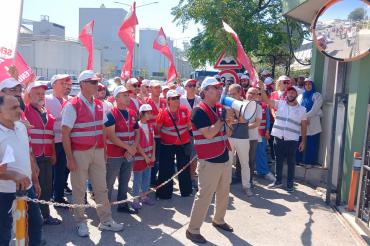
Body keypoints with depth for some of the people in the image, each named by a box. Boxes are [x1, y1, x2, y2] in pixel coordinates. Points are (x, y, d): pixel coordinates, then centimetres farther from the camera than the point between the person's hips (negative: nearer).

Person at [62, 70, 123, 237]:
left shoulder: (99, 105, 7)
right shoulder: (72, 106, -12)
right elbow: (65, 134, -13)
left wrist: (104, 150, 10)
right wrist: (70, 158, -15)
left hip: (98, 151, 6)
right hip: (79, 153, -5)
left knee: (101, 187, 12)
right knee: (79, 190, 8)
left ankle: (106, 220, 25)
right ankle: (81, 223, 25)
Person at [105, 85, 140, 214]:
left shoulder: (133, 114, 9)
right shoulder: (111, 114, -11)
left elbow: (137, 133, 13)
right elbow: (111, 136, -17)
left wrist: (133, 148, -4)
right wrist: (128, 147, -18)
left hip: (129, 154, 6)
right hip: (114, 154, -6)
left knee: (125, 182, 16)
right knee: (109, 182, 4)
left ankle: (123, 204, 29)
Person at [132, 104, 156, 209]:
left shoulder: (150, 126, 6)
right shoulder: (137, 126, -17)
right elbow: (137, 144, -17)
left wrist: (153, 155, 3)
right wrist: (145, 156, -14)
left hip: (149, 157, 7)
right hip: (139, 157, -7)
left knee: (147, 178, 16)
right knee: (137, 179, 3)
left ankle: (144, 196, 30)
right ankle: (135, 199, 14)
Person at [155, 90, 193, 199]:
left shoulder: (184, 110, -4)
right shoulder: (163, 112, -11)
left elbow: (189, 125, 7)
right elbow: (158, 128, -1)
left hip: (184, 143, 3)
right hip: (167, 145, -2)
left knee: (184, 168, 14)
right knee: (166, 170, 4)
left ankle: (186, 191, 31)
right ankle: (164, 193, 18)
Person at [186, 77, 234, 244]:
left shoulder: (220, 108, 9)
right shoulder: (199, 111, -15)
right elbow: (209, 134, -25)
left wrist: (230, 121, -2)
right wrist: (223, 118, -18)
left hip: (224, 158, 8)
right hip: (209, 161, -8)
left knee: (224, 194, 20)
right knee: (204, 196, -1)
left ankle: (219, 220, 40)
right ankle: (192, 230, 12)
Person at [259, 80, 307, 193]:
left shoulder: (302, 109, 4)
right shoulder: (280, 103, 4)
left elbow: (303, 126, 6)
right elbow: (266, 100, -4)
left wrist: (303, 141, 2)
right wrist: (261, 87, -15)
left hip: (292, 140, -1)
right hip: (278, 138, 1)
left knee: (291, 162, 7)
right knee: (278, 160, 12)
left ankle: (290, 183, 20)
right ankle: (278, 181, 26)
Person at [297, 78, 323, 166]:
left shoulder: (317, 95, 4)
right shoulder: (301, 96, 18)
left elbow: (315, 109, -7)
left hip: (313, 123, -3)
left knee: (311, 144, -2)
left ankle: (309, 161, 4)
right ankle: (300, 160, 12)